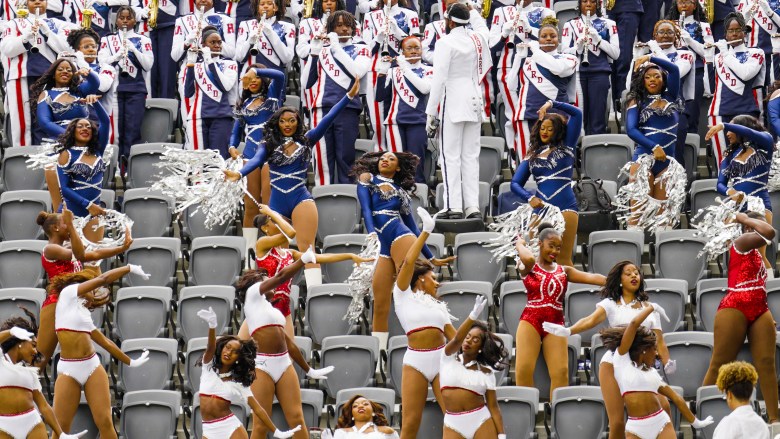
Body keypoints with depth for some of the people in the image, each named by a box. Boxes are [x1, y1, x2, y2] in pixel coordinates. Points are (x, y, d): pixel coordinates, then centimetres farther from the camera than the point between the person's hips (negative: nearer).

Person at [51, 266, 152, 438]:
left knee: (105, 422, -5)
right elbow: (102, 279, -5)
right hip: (68, 371, -6)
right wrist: (130, 268, 5)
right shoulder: (68, 293, 1)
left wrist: (131, 362, 35)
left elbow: (106, 342, 28)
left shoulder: (84, 312, 21)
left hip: (92, 367, 6)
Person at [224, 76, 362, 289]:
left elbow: (327, 119, 4)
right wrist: (239, 174, -32)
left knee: (306, 248, -16)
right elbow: (256, 160, -10)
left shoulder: (305, 141, 8)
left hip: (301, 199, -2)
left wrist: (349, 96, -2)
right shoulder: (269, 144, 7)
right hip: (277, 203, 2)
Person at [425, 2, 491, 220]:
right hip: (474, 102, 6)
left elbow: (439, 79, -13)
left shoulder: (446, 43, -10)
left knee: (451, 155, -4)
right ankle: (472, 206, 4)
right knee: (471, 156, 8)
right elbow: (481, 25, 33)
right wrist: (470, 10, 45)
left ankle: (453, 206, -9)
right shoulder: (477, 38, 6)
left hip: (453, 102, -6)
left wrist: (431, 112, -9)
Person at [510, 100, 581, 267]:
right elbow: (515, 183, 11)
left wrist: (552, 104, 2)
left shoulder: (566, 147, 11)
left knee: (564, 258, -8)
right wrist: (529, 198, -8)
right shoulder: (532, 156, 18)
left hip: (565, 207, -3)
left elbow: (577, 114, 5)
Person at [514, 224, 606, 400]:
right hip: (531, 320, -3)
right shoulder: (528, 267, 3)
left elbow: (590, 277, -1)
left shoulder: (564, 271, 13)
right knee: (524, 370, -12)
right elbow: (528, 258, -22)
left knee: (561, 372, -6)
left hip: (555, 323, 3)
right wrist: (520, 245, -2)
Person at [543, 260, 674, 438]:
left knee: (663, 406, -21)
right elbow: (592, 320, -13)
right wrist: (568, 330, -34)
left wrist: (667, 363, -12)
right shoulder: (611, 304, 5)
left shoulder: (649, 307, 14)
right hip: (613, 364, -2)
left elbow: (658, 339, 8)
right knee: (617, 423, -9)